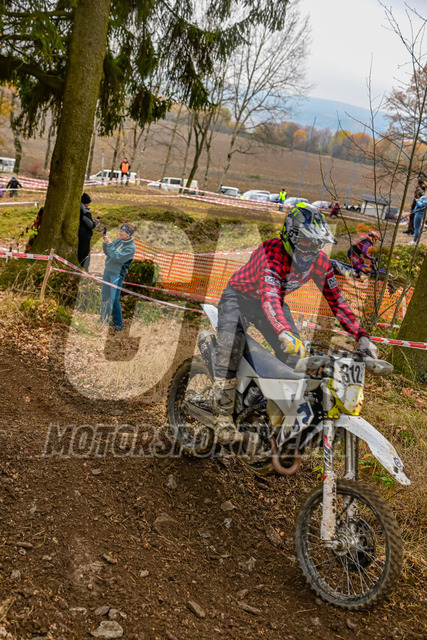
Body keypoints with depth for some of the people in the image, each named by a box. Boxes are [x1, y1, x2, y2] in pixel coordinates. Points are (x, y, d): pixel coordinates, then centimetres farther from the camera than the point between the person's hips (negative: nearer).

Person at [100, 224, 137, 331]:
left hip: (117, 275, -7)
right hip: (107, 271, 7)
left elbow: (117, 257, -26)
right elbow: (107, 253, 8)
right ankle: (104, 319, 28)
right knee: (105, 296, 13)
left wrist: (109, 243, -24)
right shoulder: (118, 240, 2)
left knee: (114, 299, -4)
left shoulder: (131, 248, -18)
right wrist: (105, 242, -9)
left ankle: (118, 324, 10)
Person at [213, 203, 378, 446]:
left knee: (294, 355, -7)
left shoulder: (320, 262, -15)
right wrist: (285, 333, -65)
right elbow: (269, 296, -49)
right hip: (239, 295, -6)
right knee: (231, 346, -28)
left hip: (275, 300, 6)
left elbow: (336, 300, -10)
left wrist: (362, 336, -19)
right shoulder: (273, 251, -35)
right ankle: (223, 419, -24)